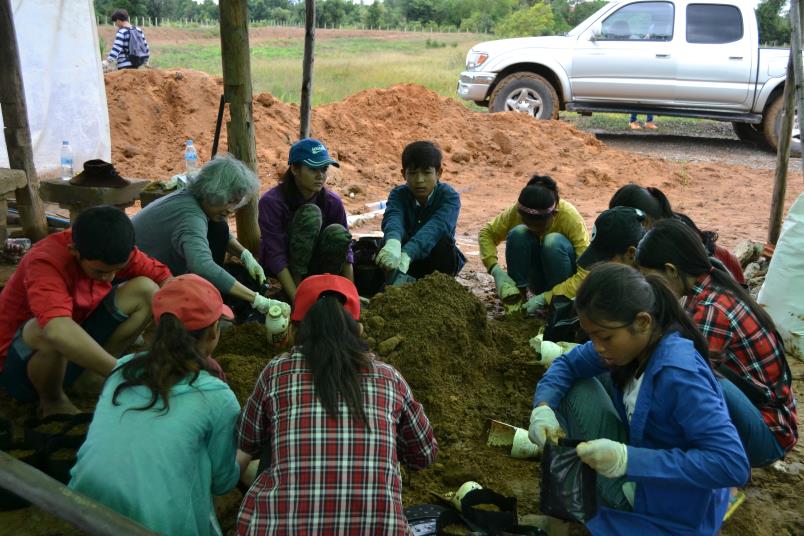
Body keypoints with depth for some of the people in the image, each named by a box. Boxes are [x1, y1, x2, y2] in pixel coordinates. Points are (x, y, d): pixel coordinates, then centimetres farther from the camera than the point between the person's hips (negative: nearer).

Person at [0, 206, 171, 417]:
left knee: (146, 290, -12)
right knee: (49, 332, -41)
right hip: (18, 359, -5)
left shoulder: (112, 251, -15)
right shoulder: (45, 262, -33)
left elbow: (164, 277, -11)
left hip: (75, 347, 5)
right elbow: (57, 330, -50)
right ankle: (52, 402, -9)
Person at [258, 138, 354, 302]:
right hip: (284, 267, -3)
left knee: (337, 233, -29)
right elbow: (276, 256, -26)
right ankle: (297, 284, -23)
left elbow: (345, 247, -8)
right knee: (310, 213, -28)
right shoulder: (271, 201, -22)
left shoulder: (332, 201, -12)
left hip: (314, 264, 4)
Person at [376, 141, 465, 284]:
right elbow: (393, 218, -38)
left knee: (442, 242, -33)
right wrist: (393, 242, -64)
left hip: (438, 262, -1)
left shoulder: (449, 196, -20)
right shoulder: (398, 194, -13)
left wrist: (407, 254, -61)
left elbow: (436, 226, -41)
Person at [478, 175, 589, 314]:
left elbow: (587, 273, -32)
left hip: (566, 281, -2)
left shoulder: (570, 217, -29)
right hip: (538, 277, 3)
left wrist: (546, 297, -38)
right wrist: (495, 270, -27)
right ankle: (516, 299, -18)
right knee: (517, 233, -27)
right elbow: (486, 233, -10)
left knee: (553, 241, -34)